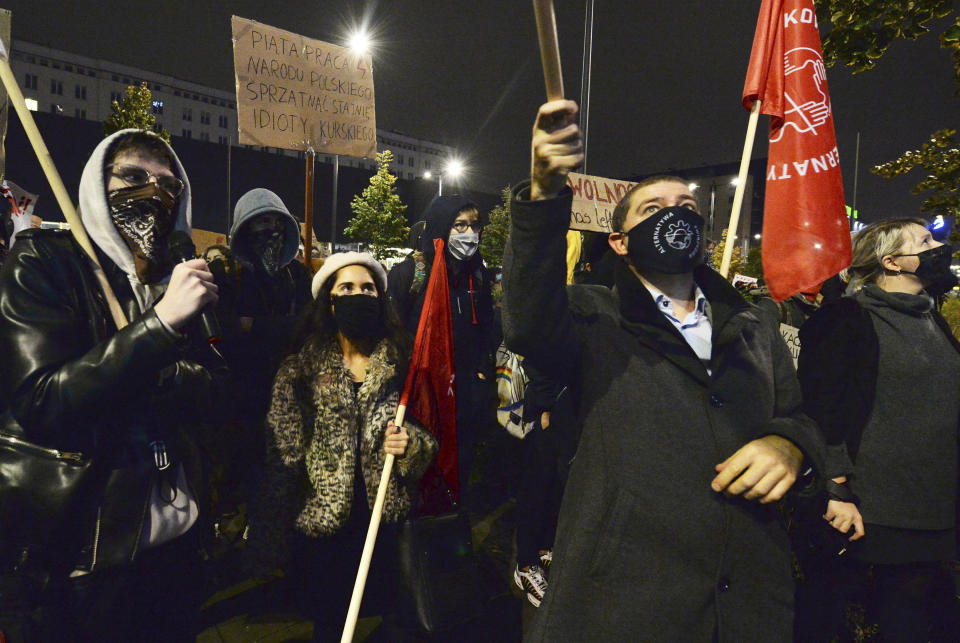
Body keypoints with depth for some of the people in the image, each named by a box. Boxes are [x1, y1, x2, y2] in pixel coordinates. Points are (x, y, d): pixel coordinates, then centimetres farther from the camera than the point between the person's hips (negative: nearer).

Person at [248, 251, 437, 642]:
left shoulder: (400, 365, 2)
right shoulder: (300, 370, -4)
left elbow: (429, 440, 9)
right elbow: (281, 461, -4)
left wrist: (411, 444, -14)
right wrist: (274, 544, -4)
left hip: (385, 523, 2)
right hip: (322, 530, -1)